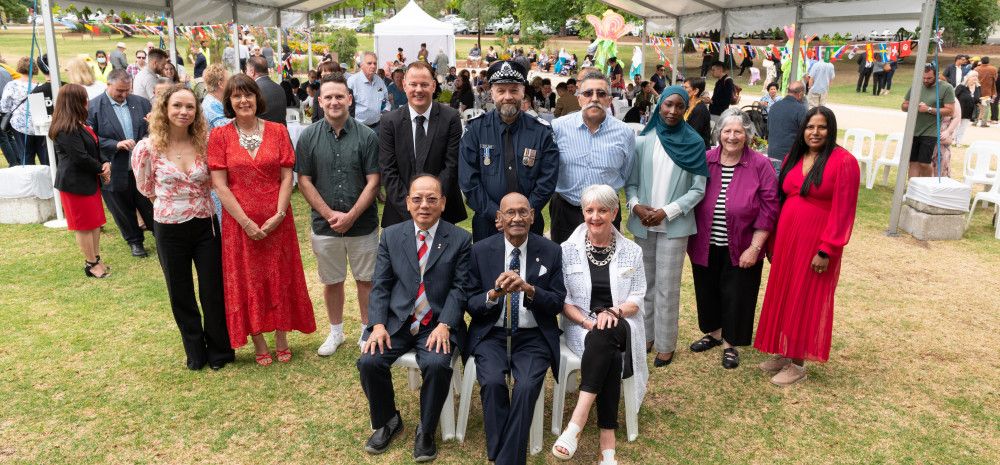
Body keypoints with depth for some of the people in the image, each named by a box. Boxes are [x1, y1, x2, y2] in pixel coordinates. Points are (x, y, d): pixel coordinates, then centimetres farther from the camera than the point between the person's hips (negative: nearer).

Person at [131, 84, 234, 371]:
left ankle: (219, 352, 26)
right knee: (181, 295, 13)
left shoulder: (206, 142, -7)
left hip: (205, 225, 1)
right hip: (169, 230, 0)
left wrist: (195, 195, 1)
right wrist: (172, 199, 8)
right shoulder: (147, 148, -11)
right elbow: (146, 188, 5)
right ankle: (195, 354, 32)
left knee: (213, 291, 7)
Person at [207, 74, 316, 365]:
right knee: (247, 281, 7)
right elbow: (220, 186, -6)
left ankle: (281, 339, 25)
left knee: (280, 278, 9)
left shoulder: (277, 131, 2)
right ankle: (259, 344, 22)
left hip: (277, 221, 1)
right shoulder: (219, 136, -2)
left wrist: (279, 215, -12)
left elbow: (287, 177, -1)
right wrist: (246, 222, -13)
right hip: (239, 223, -1)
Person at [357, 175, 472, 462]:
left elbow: (460, 288, -3)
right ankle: (387, 422, 10)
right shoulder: (391, 236, 8)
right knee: (369, 362, -20)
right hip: (396, 321, 3)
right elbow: (380, 285, 6)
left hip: (438, 325, -2)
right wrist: (378, 324, -9)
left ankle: (426, 431, -1)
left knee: (437, 365, -29)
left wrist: (444, 325, -18)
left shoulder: (460, 240, 1)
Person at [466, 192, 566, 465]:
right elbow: (471, 304, 2)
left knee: (527, 387, -26)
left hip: (533, 337, 0)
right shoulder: (481, 250, 1)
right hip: (491, 335, 1)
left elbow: (558, 303, 0)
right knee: (492, 382, -26)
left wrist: (529, 289, -20)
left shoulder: (551, 251, 1)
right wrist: (495, 294, -20)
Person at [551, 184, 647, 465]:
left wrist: (613, 311, -17)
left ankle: (577, 422, -38)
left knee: (605, 337, -36)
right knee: (610, 356, -33)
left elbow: (637, 299, 5)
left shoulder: (631, 251, 7)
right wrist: (587, 321, -16)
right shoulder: (568, 249, 4)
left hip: (621, 325, 1)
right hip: (581, 326, 0)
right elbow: (562, 299, 2)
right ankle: (608, 438, -31)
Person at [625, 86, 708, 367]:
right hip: (643, 224, 2)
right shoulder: (643, 141, 2)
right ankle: (645, 336, 25)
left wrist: (666, 212, -11)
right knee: (644, 282, 11)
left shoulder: (694, 143, -1)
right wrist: (635, 205, -13)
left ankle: (665, 344, 13)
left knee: (667, 286, 0)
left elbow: (698, 189, -2)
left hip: (674, 225, -2)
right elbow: (631, 181, 6)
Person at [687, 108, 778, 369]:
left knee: (735, 295, 8)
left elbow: (768, 210, -9)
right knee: (707, 291, 17)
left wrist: (754, 248, -12)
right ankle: (714, 333, 40)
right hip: (705, 247, 3)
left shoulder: (760, 165, -9)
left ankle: (730, 344, 27)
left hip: (740, 249, -3)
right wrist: (690, 239, 3)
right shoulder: (704, 160, -2)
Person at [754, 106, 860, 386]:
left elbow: (843, 212, -14)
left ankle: (797, 363, 18)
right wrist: (773, 241, 11)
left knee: (805, 300, 4)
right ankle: (783, 352, 28)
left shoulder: (844, 161, -11)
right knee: (782, 295, 12)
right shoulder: (793, 158, 8)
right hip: (787, 238, 6)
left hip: (816, 244, -6)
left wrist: (826, 250, -17)